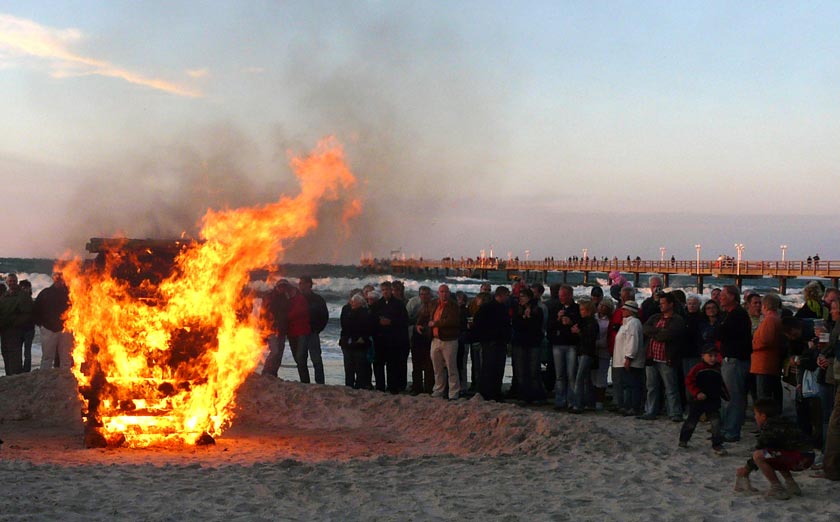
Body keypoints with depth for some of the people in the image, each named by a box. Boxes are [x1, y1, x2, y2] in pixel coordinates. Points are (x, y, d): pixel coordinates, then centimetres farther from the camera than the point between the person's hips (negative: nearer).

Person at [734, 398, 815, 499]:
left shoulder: (768, 427, -7)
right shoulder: (781, 422, 23)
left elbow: (758, 454, -2)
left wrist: (747, 468, 14)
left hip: (799, 457, -10)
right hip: (808, 457, 10)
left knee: (758, 456, -16)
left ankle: (778, 489, -7)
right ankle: (791, 485, 22)